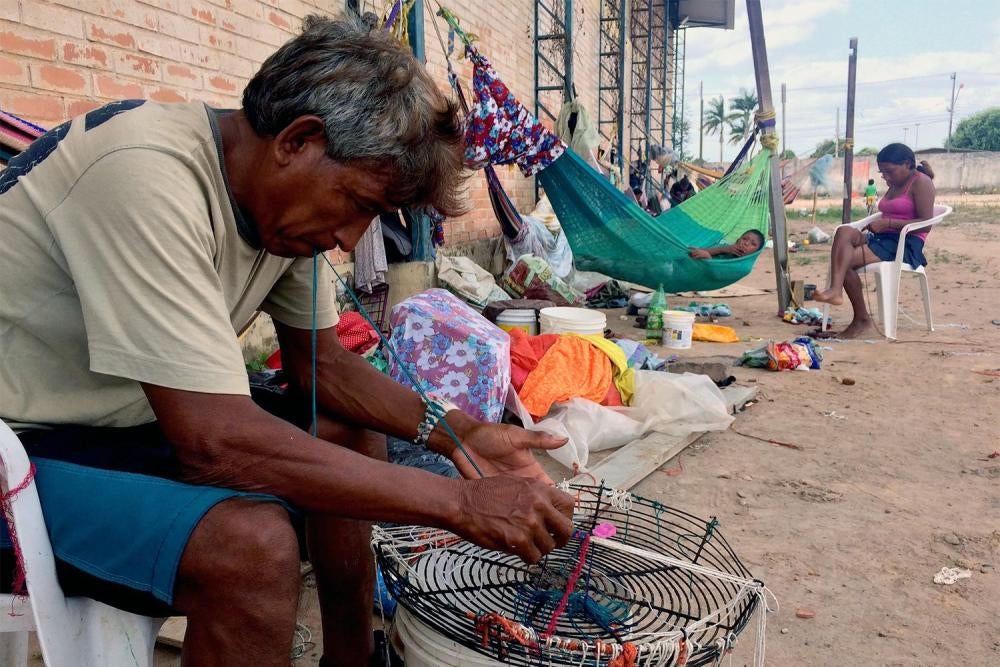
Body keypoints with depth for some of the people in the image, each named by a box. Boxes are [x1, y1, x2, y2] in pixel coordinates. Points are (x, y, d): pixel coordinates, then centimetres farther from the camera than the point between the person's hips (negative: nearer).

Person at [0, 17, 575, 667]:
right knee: (253, 540, -31)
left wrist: (457, 434, -11)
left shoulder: (287, 195, -5)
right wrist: (460, 503, -30)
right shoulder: (150, 175, -31)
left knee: (353, 430, 7)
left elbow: (322, 361, 3)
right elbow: (218, 442, -35)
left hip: (147, 417, 9)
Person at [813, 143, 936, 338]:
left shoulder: (921, 182, -3)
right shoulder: (894, 185, 24)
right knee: (844, 231, -23)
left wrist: (887, 223, -18)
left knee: (845, 261, -24)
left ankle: (862, 320, -19)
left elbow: (926, 223, -13)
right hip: (883, 239, 8)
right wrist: (876, 226, 1)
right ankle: (835, 289, -40)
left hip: (907, 244, -8)